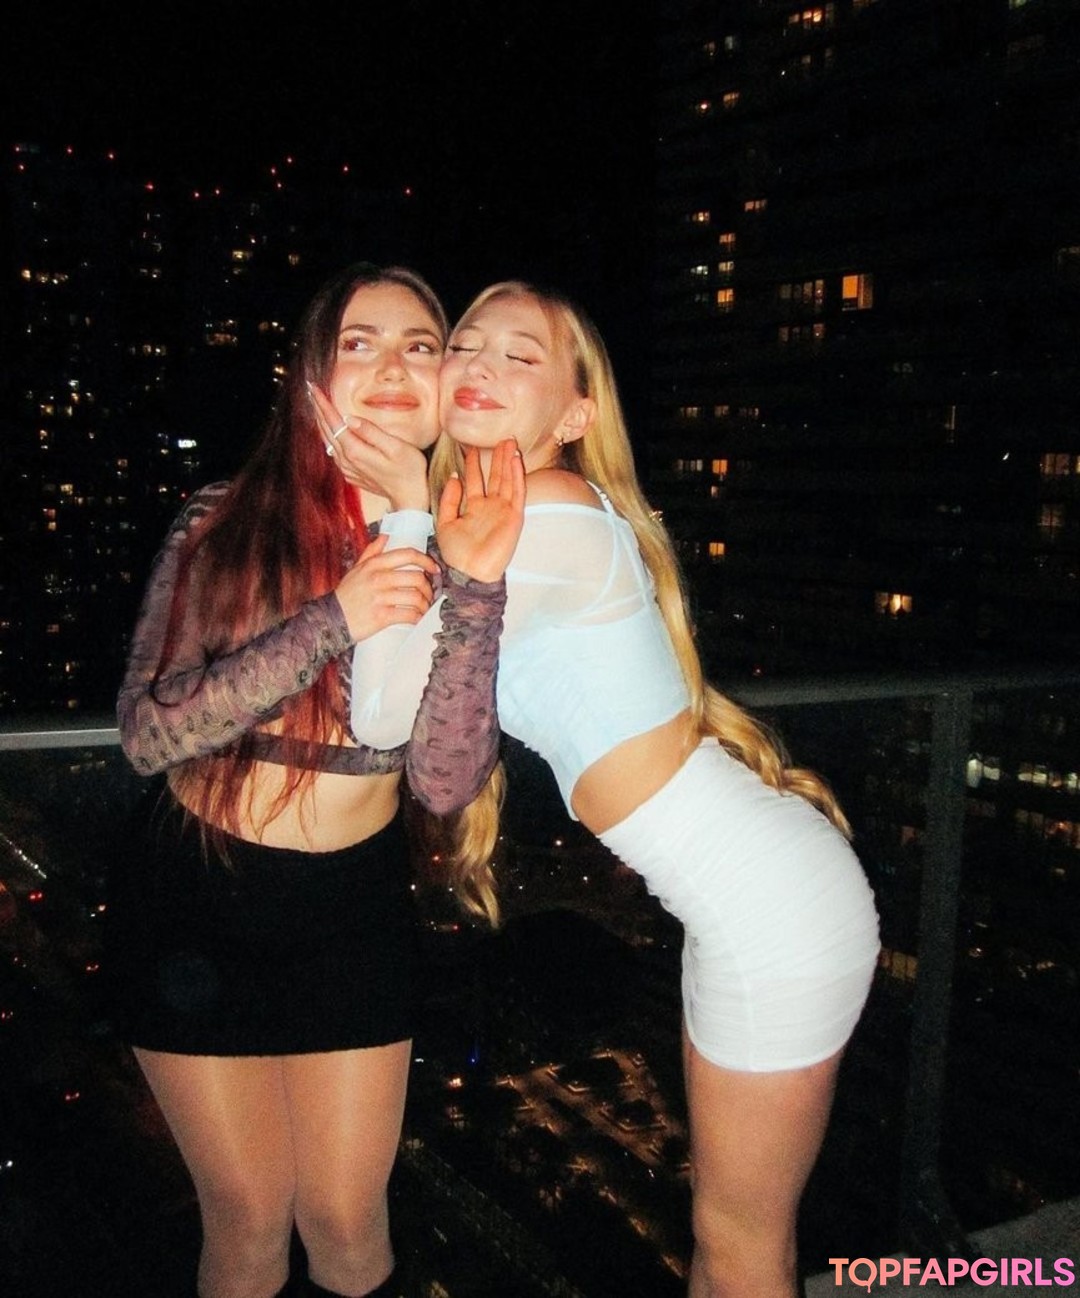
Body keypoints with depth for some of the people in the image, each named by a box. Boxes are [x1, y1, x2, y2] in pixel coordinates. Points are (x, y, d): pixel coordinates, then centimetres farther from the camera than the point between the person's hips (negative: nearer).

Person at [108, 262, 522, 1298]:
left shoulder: (464, 549, -7)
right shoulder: (225, 523, -11)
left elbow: (447, 780, -17)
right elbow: (147, 733, -20)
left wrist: (471, 583, -30)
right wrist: (332, 622, -31)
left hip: (352, 908, 2)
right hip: (195, 903, -1)